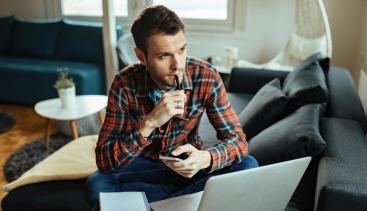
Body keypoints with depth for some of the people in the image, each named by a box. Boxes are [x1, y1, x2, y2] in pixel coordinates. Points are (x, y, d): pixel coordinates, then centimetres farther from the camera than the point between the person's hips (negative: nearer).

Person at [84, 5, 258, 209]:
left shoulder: (206, 76, -21)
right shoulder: (125, 84, -22)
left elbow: (238, 139, -18)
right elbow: (103, 161, -25)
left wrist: (205, 159, -40)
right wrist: (149, 123, -40)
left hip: (189, 164, 1)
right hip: (144, 165, 0)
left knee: (247, 167, -24)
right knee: (96, 186, -28)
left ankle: (153, 202, -18)